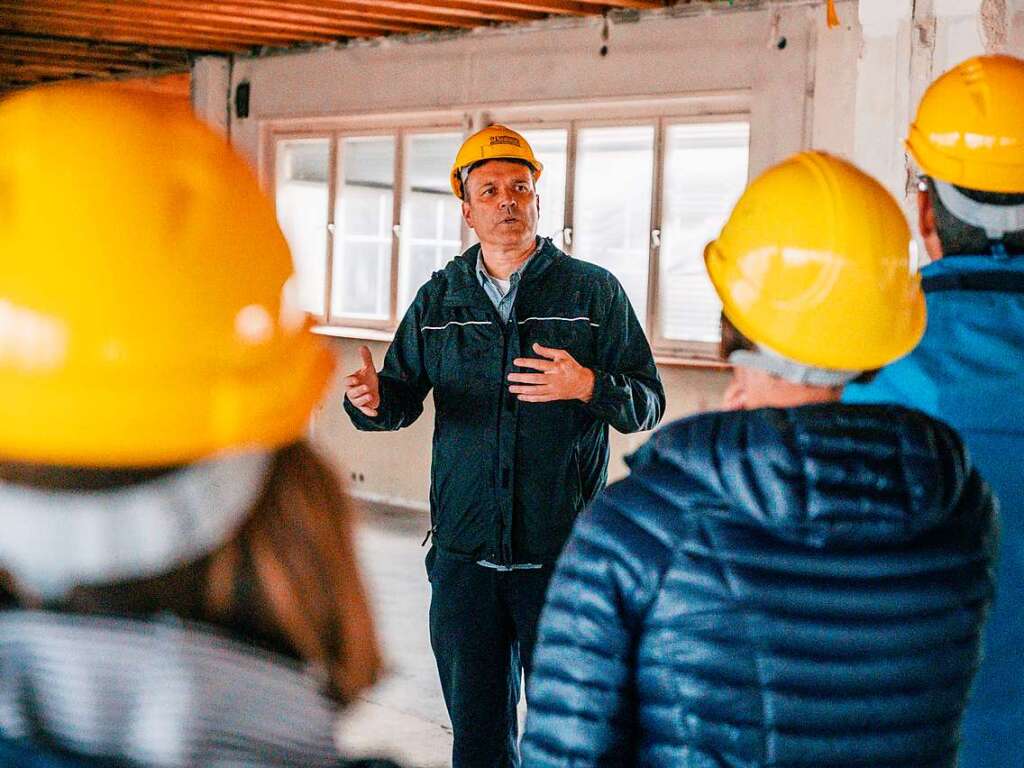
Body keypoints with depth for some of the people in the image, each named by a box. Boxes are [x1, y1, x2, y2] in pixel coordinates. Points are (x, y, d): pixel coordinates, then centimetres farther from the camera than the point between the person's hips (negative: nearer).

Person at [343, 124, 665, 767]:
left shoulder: (593, 292, 1)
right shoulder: (440, 298, 10)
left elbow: (648, 402, -2)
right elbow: (404, 396, 11)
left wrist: (588, 385, -22)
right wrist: (373, 401, -12)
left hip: (562, 553, -2)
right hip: (464, 552, 3)